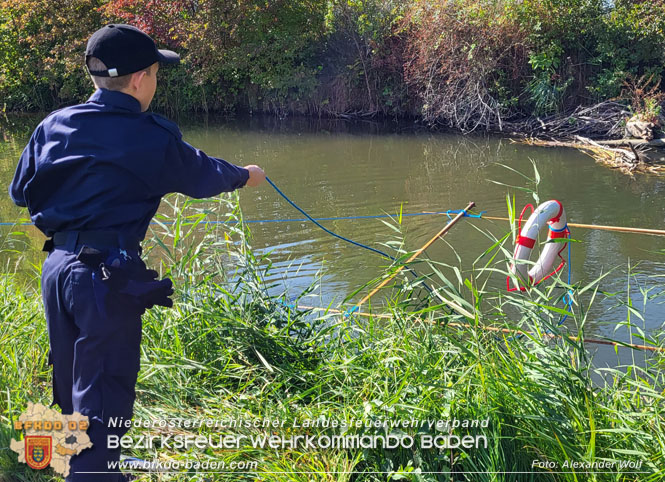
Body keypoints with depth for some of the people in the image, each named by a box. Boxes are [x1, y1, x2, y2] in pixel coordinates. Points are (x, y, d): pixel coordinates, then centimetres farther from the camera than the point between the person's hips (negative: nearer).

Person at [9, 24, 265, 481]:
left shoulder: (53, 125, 5)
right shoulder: (152, 138, -9)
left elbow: (21, 190, 15)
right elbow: (204, 175, 7)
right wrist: (246, 175, 28)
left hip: (57, 268, 7)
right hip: (109, 275, -7)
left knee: (73, 389, 21)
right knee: (103, 399, -1)